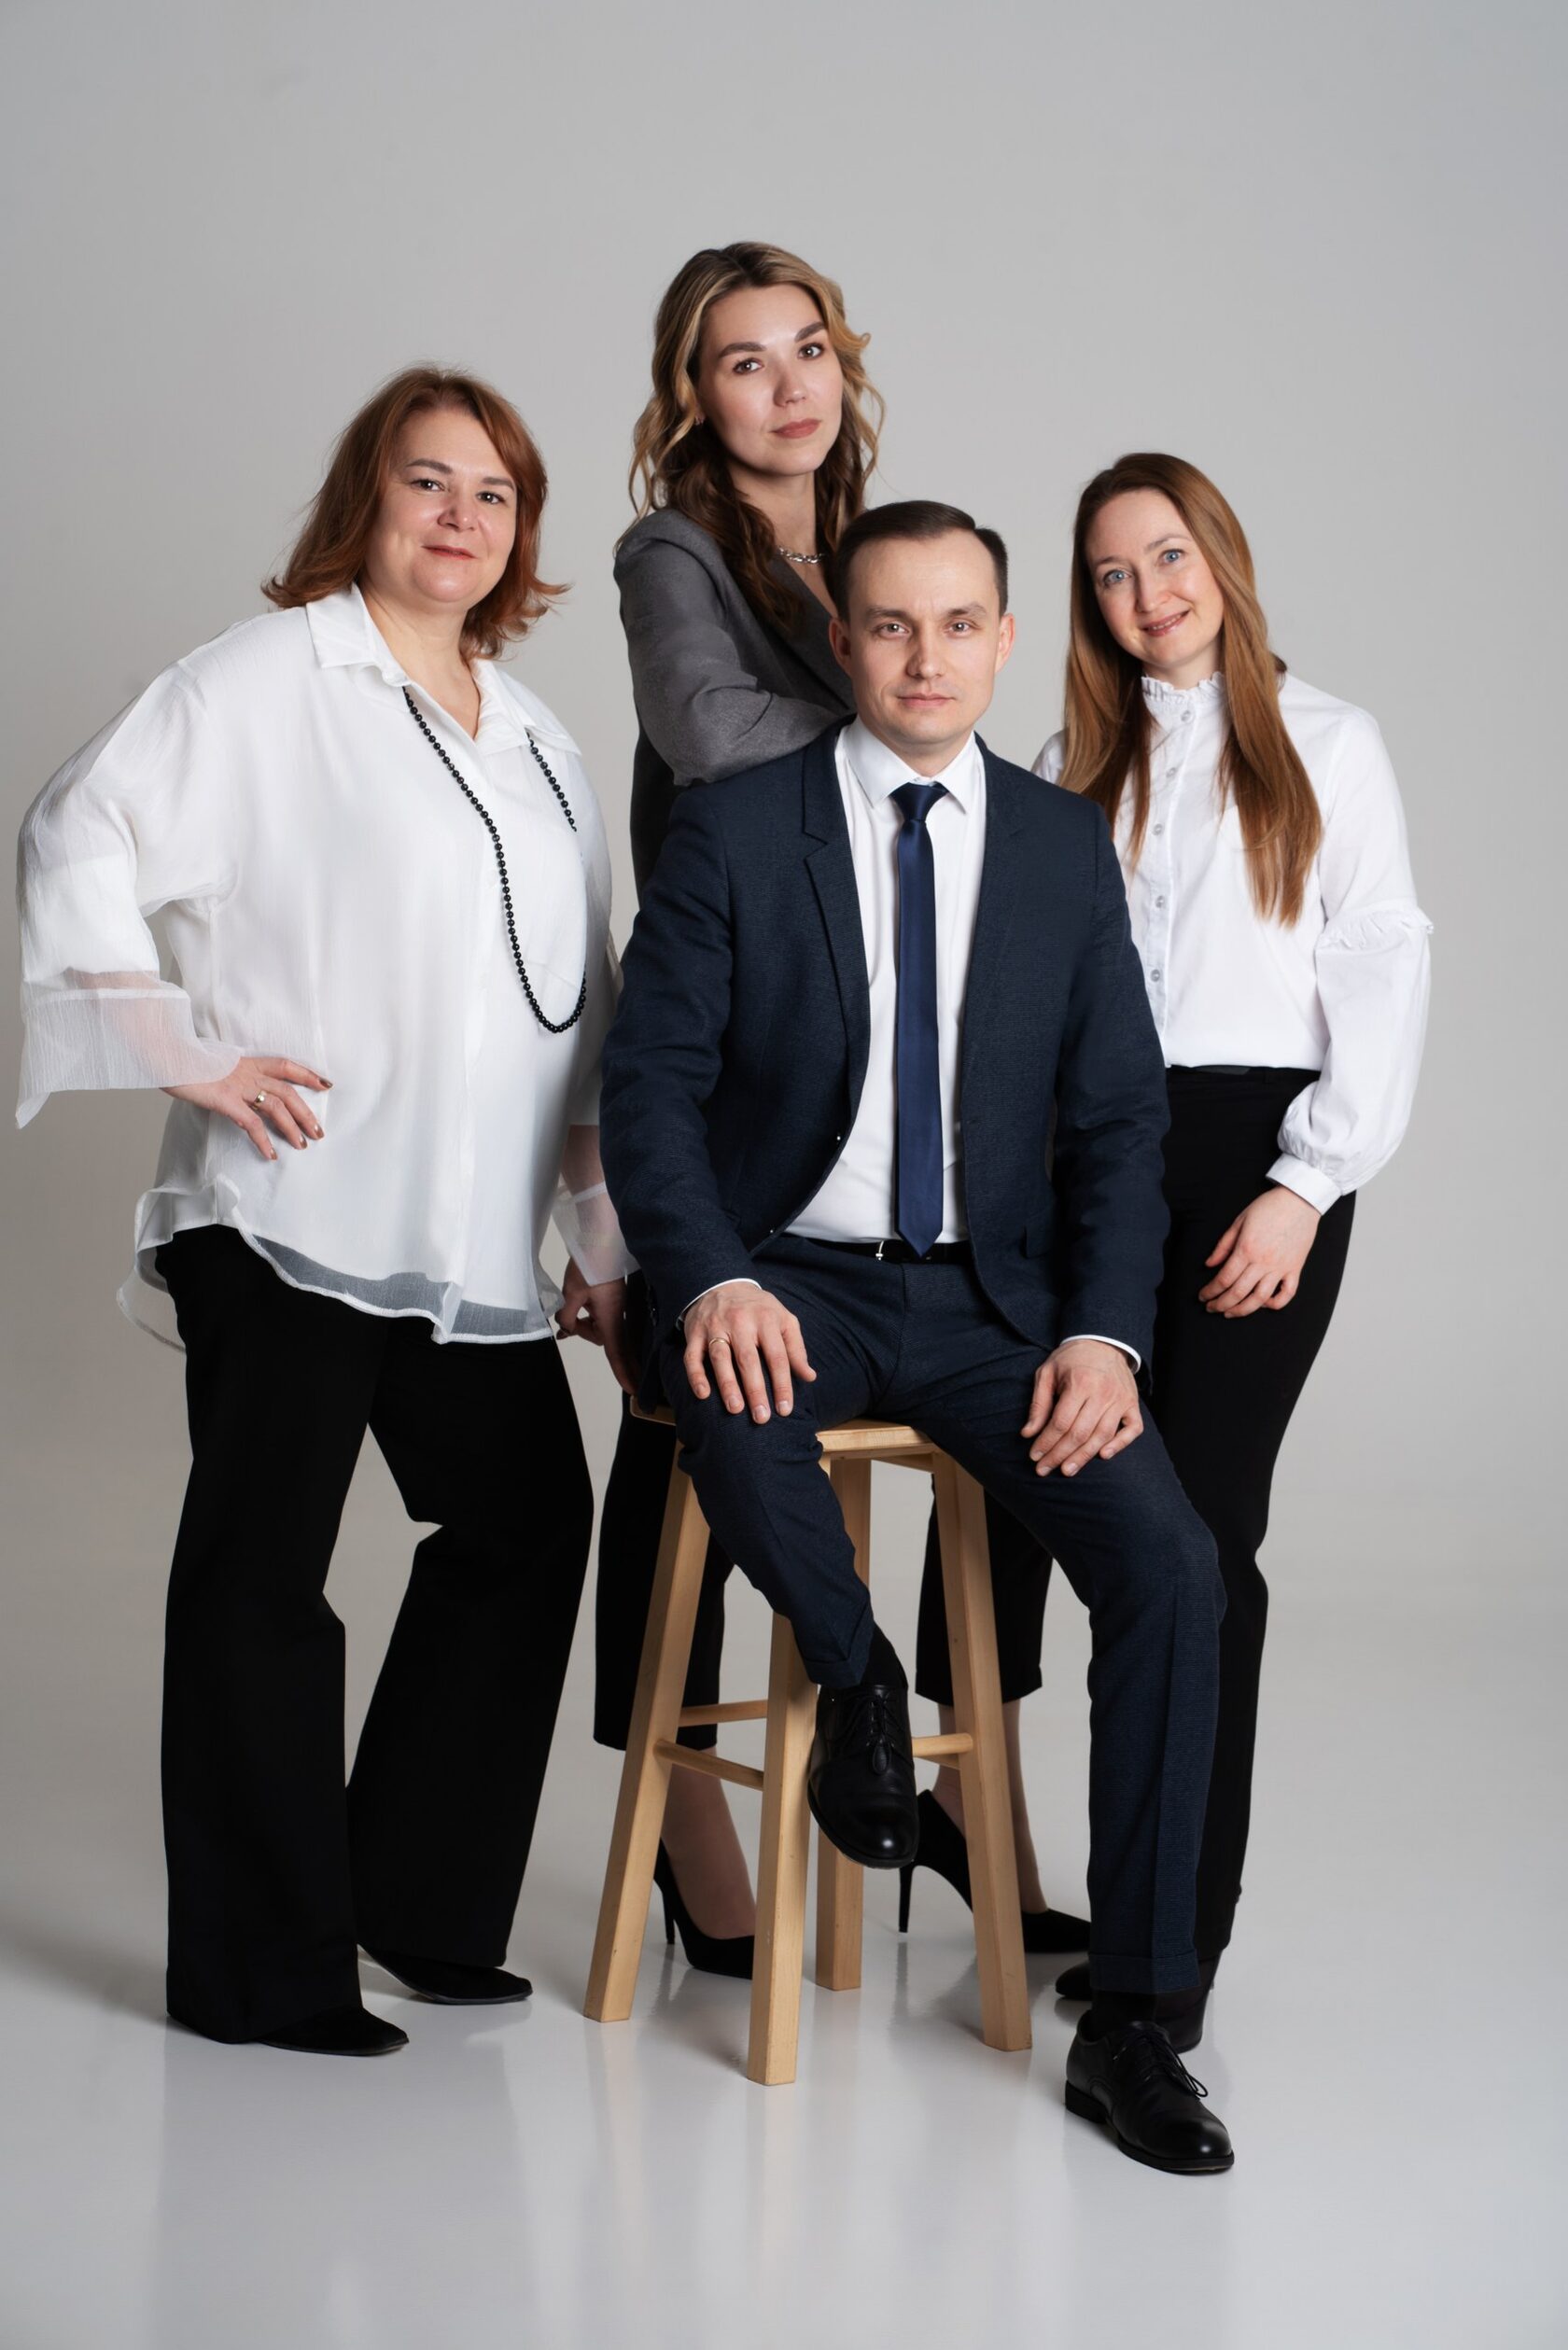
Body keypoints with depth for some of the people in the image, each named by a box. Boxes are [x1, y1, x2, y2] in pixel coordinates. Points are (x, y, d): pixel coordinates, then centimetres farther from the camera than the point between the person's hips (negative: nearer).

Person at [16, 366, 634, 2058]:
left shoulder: (534, 740, 18)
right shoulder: (272, 680, -2)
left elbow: (584, 1012, 19)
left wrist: (608, 1237, 16)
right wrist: (193, 1057, -13)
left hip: (473, 1242, 7)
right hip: (291, 1213, -7)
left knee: (525, 1525, 10)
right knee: (261, 1572, 1)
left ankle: (422, 1901, 25)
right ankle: (262, 1968, 10)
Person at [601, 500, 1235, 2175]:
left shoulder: (1067, 847, 7)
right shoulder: (733, 834, -1)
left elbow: (1117, 1118, 6)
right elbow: (649, 1087, -4)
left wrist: (1101, 1329, -9)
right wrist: (711, 1279, -22)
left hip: (986, 1299, 2)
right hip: (791, 1280, -2)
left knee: (1169, 1558, -19)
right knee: (736, 1412, -38)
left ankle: (1128, 2015, -8)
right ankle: (855, 1675, -5)